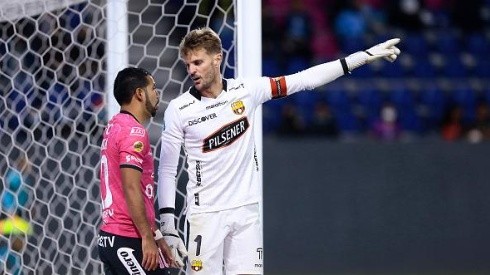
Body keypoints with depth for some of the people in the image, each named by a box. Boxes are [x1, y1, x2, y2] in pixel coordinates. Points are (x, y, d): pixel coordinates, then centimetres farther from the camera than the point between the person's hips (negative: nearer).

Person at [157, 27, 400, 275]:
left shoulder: (246, 91, 0)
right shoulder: (178, 110, -5)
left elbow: (304, 80, 2)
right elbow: (167, 170, -2)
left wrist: (365, 56, -1)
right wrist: (167, 228, -9)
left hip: (246, 210, 2)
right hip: (204, 215, -2)